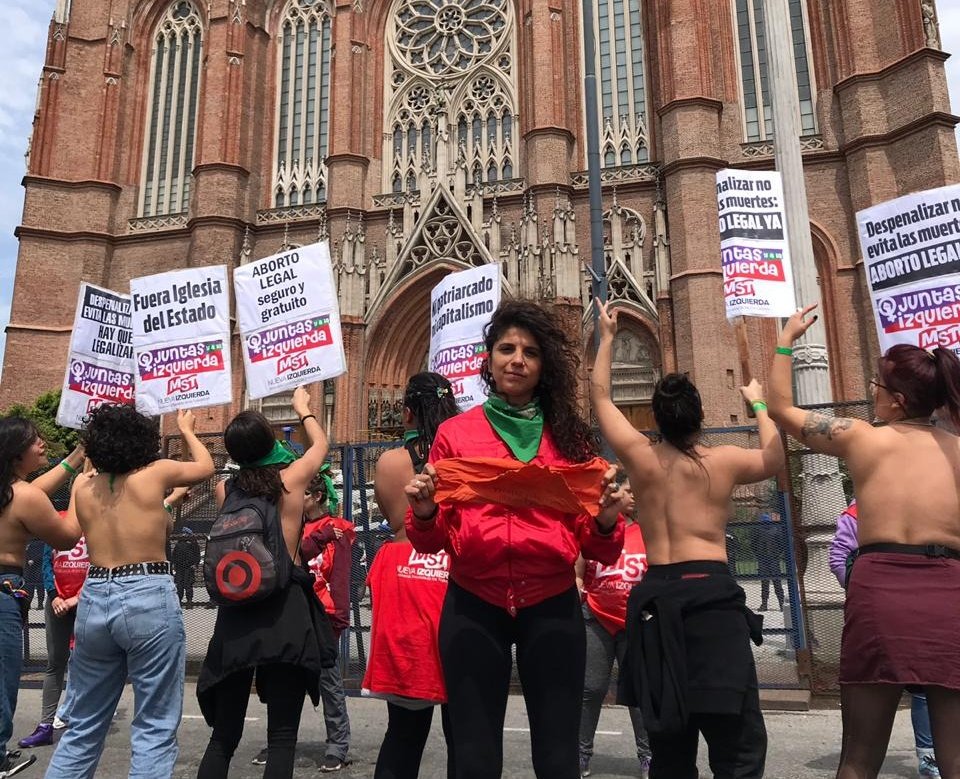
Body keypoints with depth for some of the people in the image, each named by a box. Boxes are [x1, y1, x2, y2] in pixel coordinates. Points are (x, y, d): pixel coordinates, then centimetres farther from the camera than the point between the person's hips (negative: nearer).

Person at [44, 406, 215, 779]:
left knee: (83, 726, 19)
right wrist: (186, 429, 34)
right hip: (148, 599, -5)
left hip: (94, 599, 5)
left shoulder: (83, 484, 9)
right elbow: (205, 467, 17)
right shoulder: (156, 472, -2)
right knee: (155, 729, 3)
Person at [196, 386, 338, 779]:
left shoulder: (224, 490, 7)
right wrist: (303, 408, 39)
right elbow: (320, 444, 21)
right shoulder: (292, 478, 0)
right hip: (287, 607, -3)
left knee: (223, 736, 13)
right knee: (282, 737, 0)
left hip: (236, 609, 4)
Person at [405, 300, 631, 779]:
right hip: (473, 605, 0)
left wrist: (607, 520, -13)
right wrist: (423, 512, -14)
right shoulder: (454, 433, 6)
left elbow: (600, 552, 7)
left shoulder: (570, 436, 8)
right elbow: (429, 542, 6)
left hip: (552, 606, 1)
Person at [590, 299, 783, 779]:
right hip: (710, 592, -3)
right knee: (739, 740, -1)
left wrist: (606, 338, 27)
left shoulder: (639, 457, 5)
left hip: (655, 594, 4)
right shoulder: (723, 462, 0)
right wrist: (759, 405, 31)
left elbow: (600, 397, 18)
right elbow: (775, 459, 20)